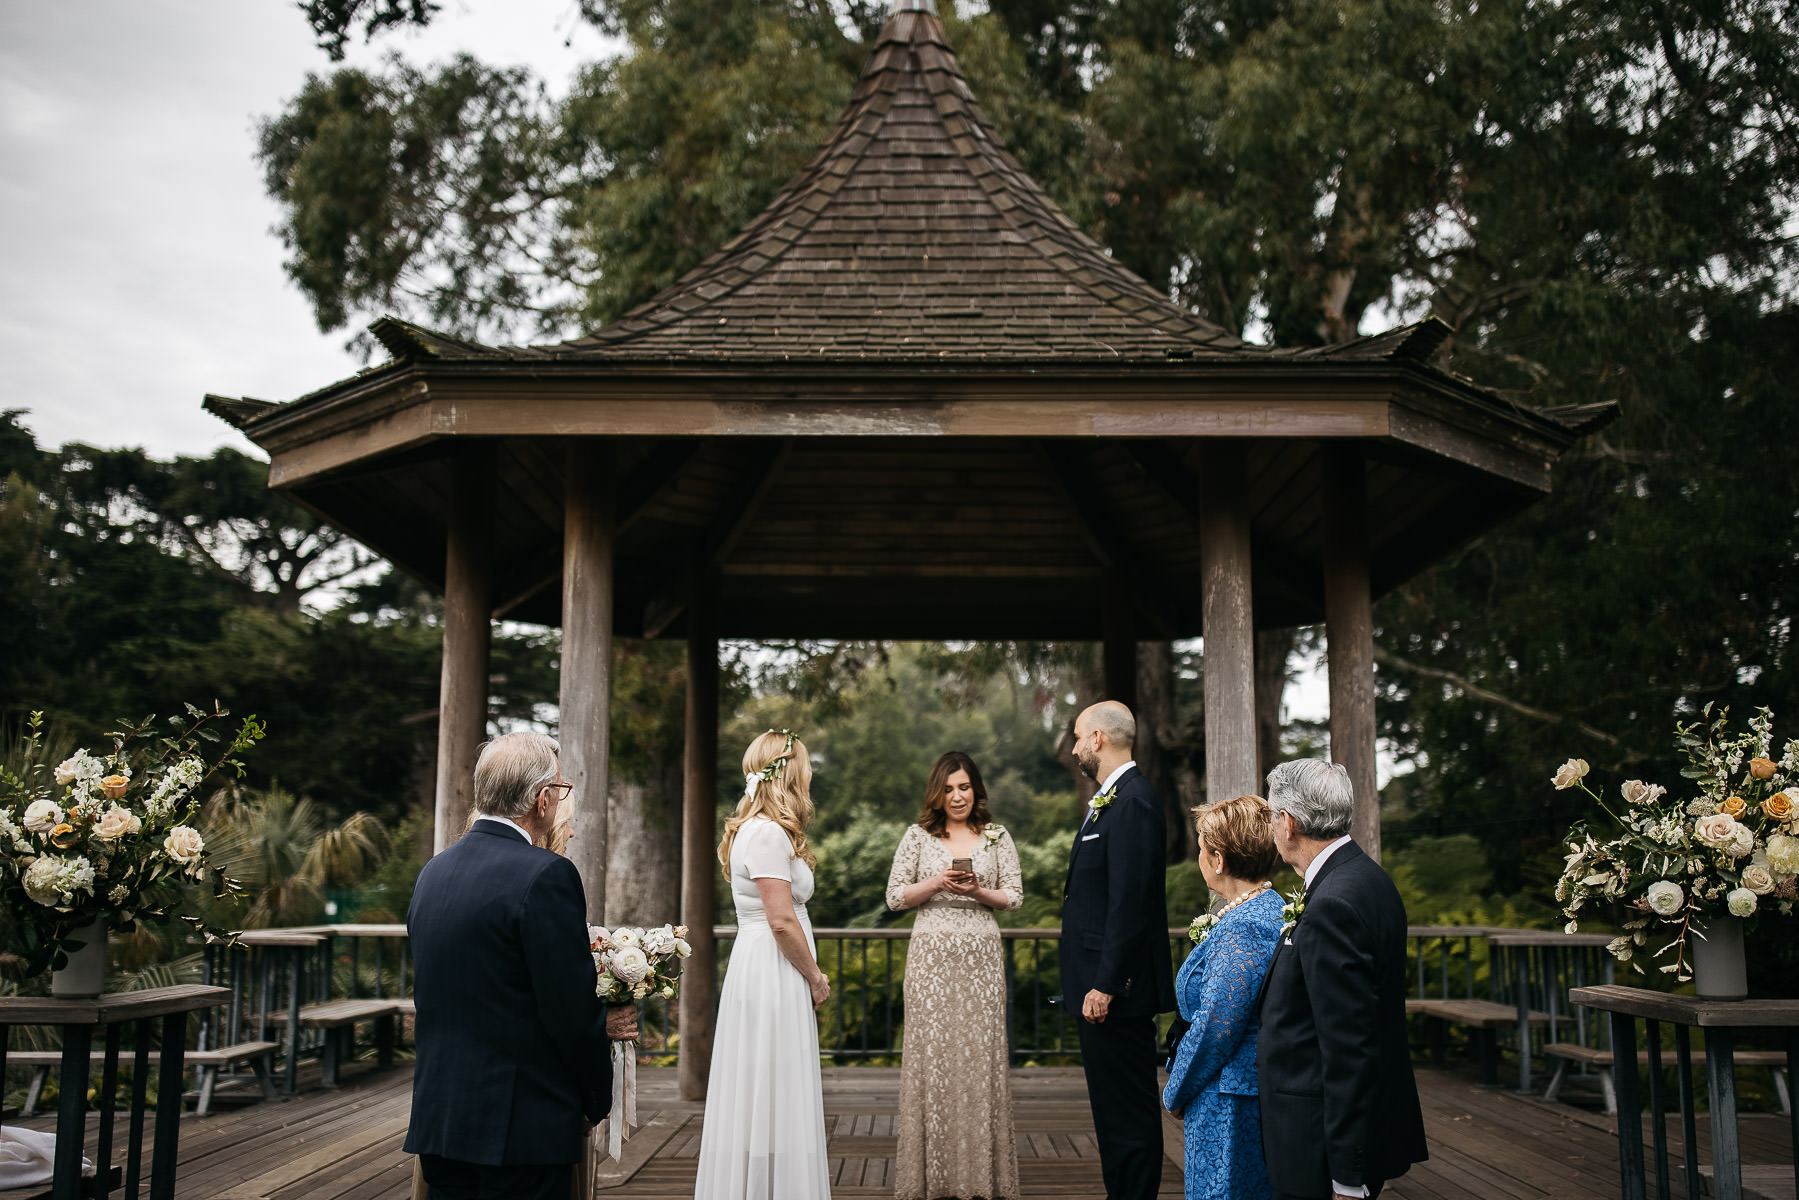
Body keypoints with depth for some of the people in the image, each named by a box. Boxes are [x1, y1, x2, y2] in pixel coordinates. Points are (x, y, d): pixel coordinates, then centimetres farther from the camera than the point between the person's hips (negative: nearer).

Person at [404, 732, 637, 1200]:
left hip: (435, 1120, 7)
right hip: (523, 1127, -7)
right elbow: (572, 1012, -16)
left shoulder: (432, 872, 8)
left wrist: (593, 1024, 15)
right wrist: (598, 1102, 1)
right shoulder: (547, 875, -16)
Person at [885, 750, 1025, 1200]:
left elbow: (1013, 896, 6)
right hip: (932, 956, -1)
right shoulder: (918, 836, 6)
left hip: (980, 957, 1)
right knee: (931, 1051, -3)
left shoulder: (997, 837, 8)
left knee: (981, 1052, -1)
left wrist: (978, 891, -12)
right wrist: (936, 883, -11)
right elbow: (895, 897, 5)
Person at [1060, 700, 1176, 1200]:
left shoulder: (1133, 801, -17)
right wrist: (1095, 982, 18)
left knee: (1129, 1109, -3)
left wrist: (1106, 985, -23)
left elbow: (1130, 902, -22)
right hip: (1098, 983, 11)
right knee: (1111, 1106, 17)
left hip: (1117, 989, -11)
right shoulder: (1110, 799, 16)